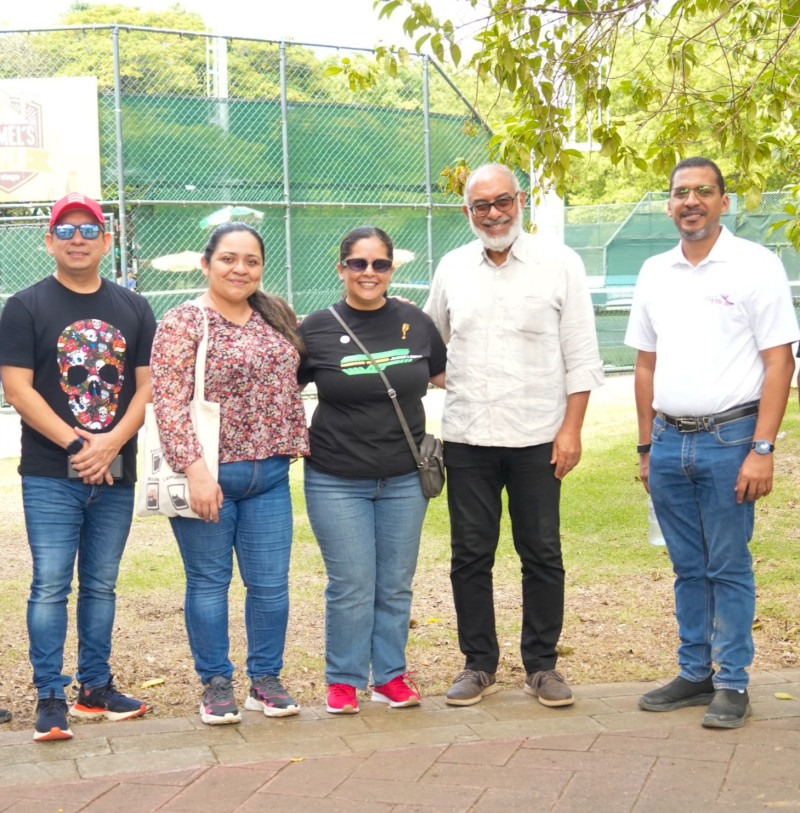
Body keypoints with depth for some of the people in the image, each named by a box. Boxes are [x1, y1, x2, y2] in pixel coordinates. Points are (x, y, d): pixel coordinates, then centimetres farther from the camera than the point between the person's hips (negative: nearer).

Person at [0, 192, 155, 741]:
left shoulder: (133, 309, 10)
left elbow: (147, 386, 6)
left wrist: (111, 442, -10)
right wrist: (76, 444, -15)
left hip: (116, 475, 4)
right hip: (50, 476, -3)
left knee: (101, 585, 11)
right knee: (51, 586, -5)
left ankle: (97, 687, 22)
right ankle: (51, 699, 1)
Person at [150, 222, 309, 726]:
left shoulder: (278, 317, 10)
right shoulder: (183, 323, -8)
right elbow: (168, 401, -15)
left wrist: (295, 443, 13)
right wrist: (195, 468, -23)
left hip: (269, 476, 5)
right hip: (208, 476, -5)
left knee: (272, 584, 7)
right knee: (209, 582, 6)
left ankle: (267, 681, 21)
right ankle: (216, 685, 18)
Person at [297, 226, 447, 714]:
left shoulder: (415, 323, 4)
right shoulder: (317, 328, -3)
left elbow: (448, 377, 18)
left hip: (404, 479, 2)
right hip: (337, 480, -2)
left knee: (396, 585, 9)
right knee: (352, 586, 0)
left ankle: (390, 675, 24)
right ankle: (343, 681, 16)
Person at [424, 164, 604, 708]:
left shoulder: (559, 263, -1)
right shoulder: (452, 268, 8)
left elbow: (581, 356, -2)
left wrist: (572, 428, -8)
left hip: (537, 437, -3)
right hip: (467, 438, 3)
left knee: (542, 555, 5)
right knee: (470, 556, 7)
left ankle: (542, 665, 18)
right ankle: (479, 664, 19)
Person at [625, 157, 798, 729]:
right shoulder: (655, 273, 11)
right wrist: (647, 447, 13)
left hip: (729, 439, -5)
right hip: (670, 441, 5)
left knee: (729, 568, 1)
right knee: (688, 568, 12)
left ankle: (732, 684, 10)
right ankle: (695, 675, 22)